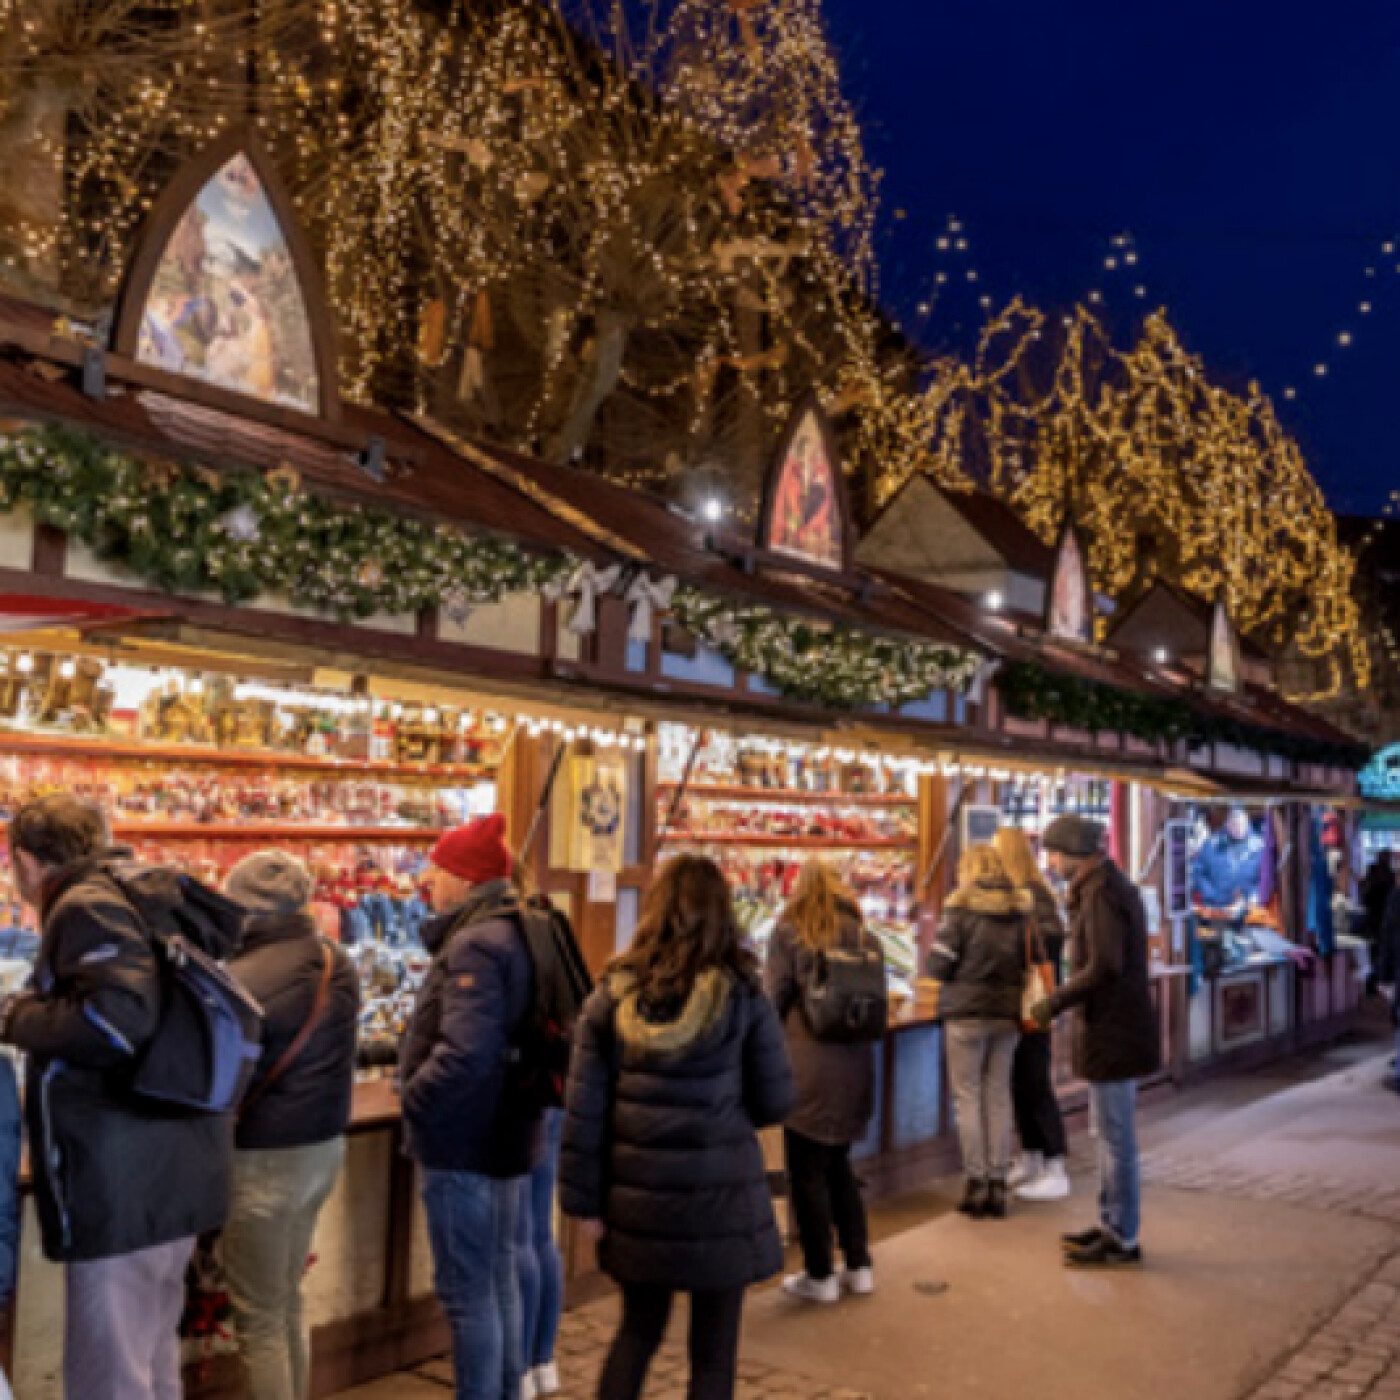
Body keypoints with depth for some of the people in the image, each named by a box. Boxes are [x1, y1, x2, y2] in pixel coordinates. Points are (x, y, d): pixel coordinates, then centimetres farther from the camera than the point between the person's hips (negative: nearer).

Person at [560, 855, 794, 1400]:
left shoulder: (612, 996, -3)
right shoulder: (743, 996, -9)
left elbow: (584, 1110, -3)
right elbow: (775, 1101, -3)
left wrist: (584, 1200, 4)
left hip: (638, 1199, 3)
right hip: (720, 1196, -3)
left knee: (637, 1330, 22)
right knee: (713, 1351, 11)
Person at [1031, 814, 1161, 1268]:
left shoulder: (1102, 892, -18)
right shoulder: (1111, 885, 13)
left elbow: (1105, 966, -25)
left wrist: (1055, 1002, -18)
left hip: (1112, 1034, -10)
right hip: (1112, 1030, 10)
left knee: (1116, 1137, -1)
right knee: (1111, 1134, 18)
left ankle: (1123, 1240, 8)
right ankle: (1110, 1224, 29)